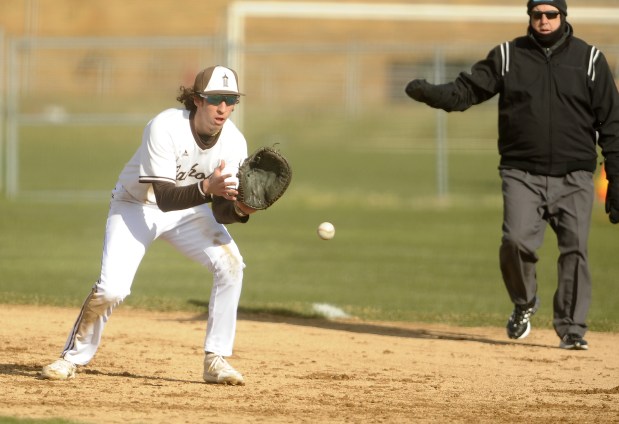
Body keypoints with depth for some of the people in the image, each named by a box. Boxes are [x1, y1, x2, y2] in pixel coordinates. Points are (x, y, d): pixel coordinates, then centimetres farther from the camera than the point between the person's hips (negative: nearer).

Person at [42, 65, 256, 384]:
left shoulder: (234, 142, -18)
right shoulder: (165, 128, -32)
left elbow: (220, 211, -15)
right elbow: (165, 197, -36)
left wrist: (240, 208, -38)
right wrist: (207, 188, -52)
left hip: (188, 209, 4)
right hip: (136, 205, -4)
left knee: (230, 263, -19)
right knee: (112, 288, -20)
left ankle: (216, 360, -8)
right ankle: (73, 357, 4)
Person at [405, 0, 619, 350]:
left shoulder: (590, 59, 5)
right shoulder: (507, 56, 7)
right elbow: (465, 91, 2)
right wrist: (428, 92, -18)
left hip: (574, 178, 0)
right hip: (522, 174, 0)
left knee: (575, 250, -5)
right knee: (517, 241, -16)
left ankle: (571, 327, 8)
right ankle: (524, 305, 12)